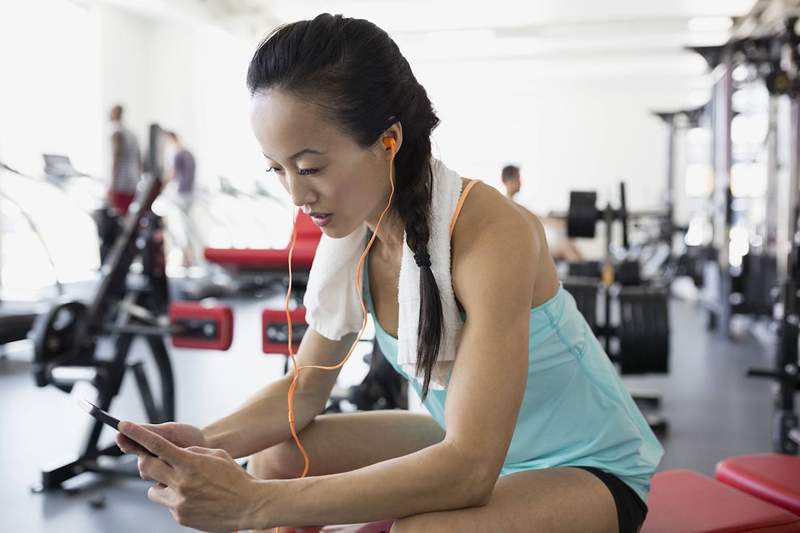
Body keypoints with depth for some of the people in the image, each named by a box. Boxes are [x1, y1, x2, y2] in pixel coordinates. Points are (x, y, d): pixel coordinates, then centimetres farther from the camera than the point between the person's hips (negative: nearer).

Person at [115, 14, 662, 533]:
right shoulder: (351, 233, -9)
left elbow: (470, 470, -35)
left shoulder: (490, 235, -30)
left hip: (591, 468, -6)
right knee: (273, 457, -2)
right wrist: (206, 441, -19)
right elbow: (305, 387, 0)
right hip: (466, 449, 6)